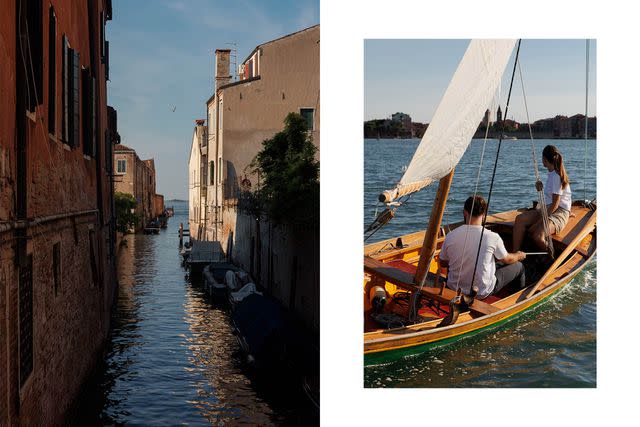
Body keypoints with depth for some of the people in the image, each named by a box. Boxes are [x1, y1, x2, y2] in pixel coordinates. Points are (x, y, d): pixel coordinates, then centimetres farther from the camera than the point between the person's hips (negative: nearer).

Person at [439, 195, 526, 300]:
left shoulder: (450, 236, -13)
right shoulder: (492, 237, -20)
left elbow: (442, 263, 3)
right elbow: (507, 260, -1)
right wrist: (519, 256, 23)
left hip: (454, 289, 4)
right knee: (518, 266, 18)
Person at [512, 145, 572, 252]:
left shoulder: (556, 176, -15)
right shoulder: (551, 174, 14)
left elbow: (555, 204, -18)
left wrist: (541, 220, -17)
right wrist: (541, 188, 11)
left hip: (559, 212, -9)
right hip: (548, 210, 9)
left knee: (537, 235, -32)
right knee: (520, 219, -13)